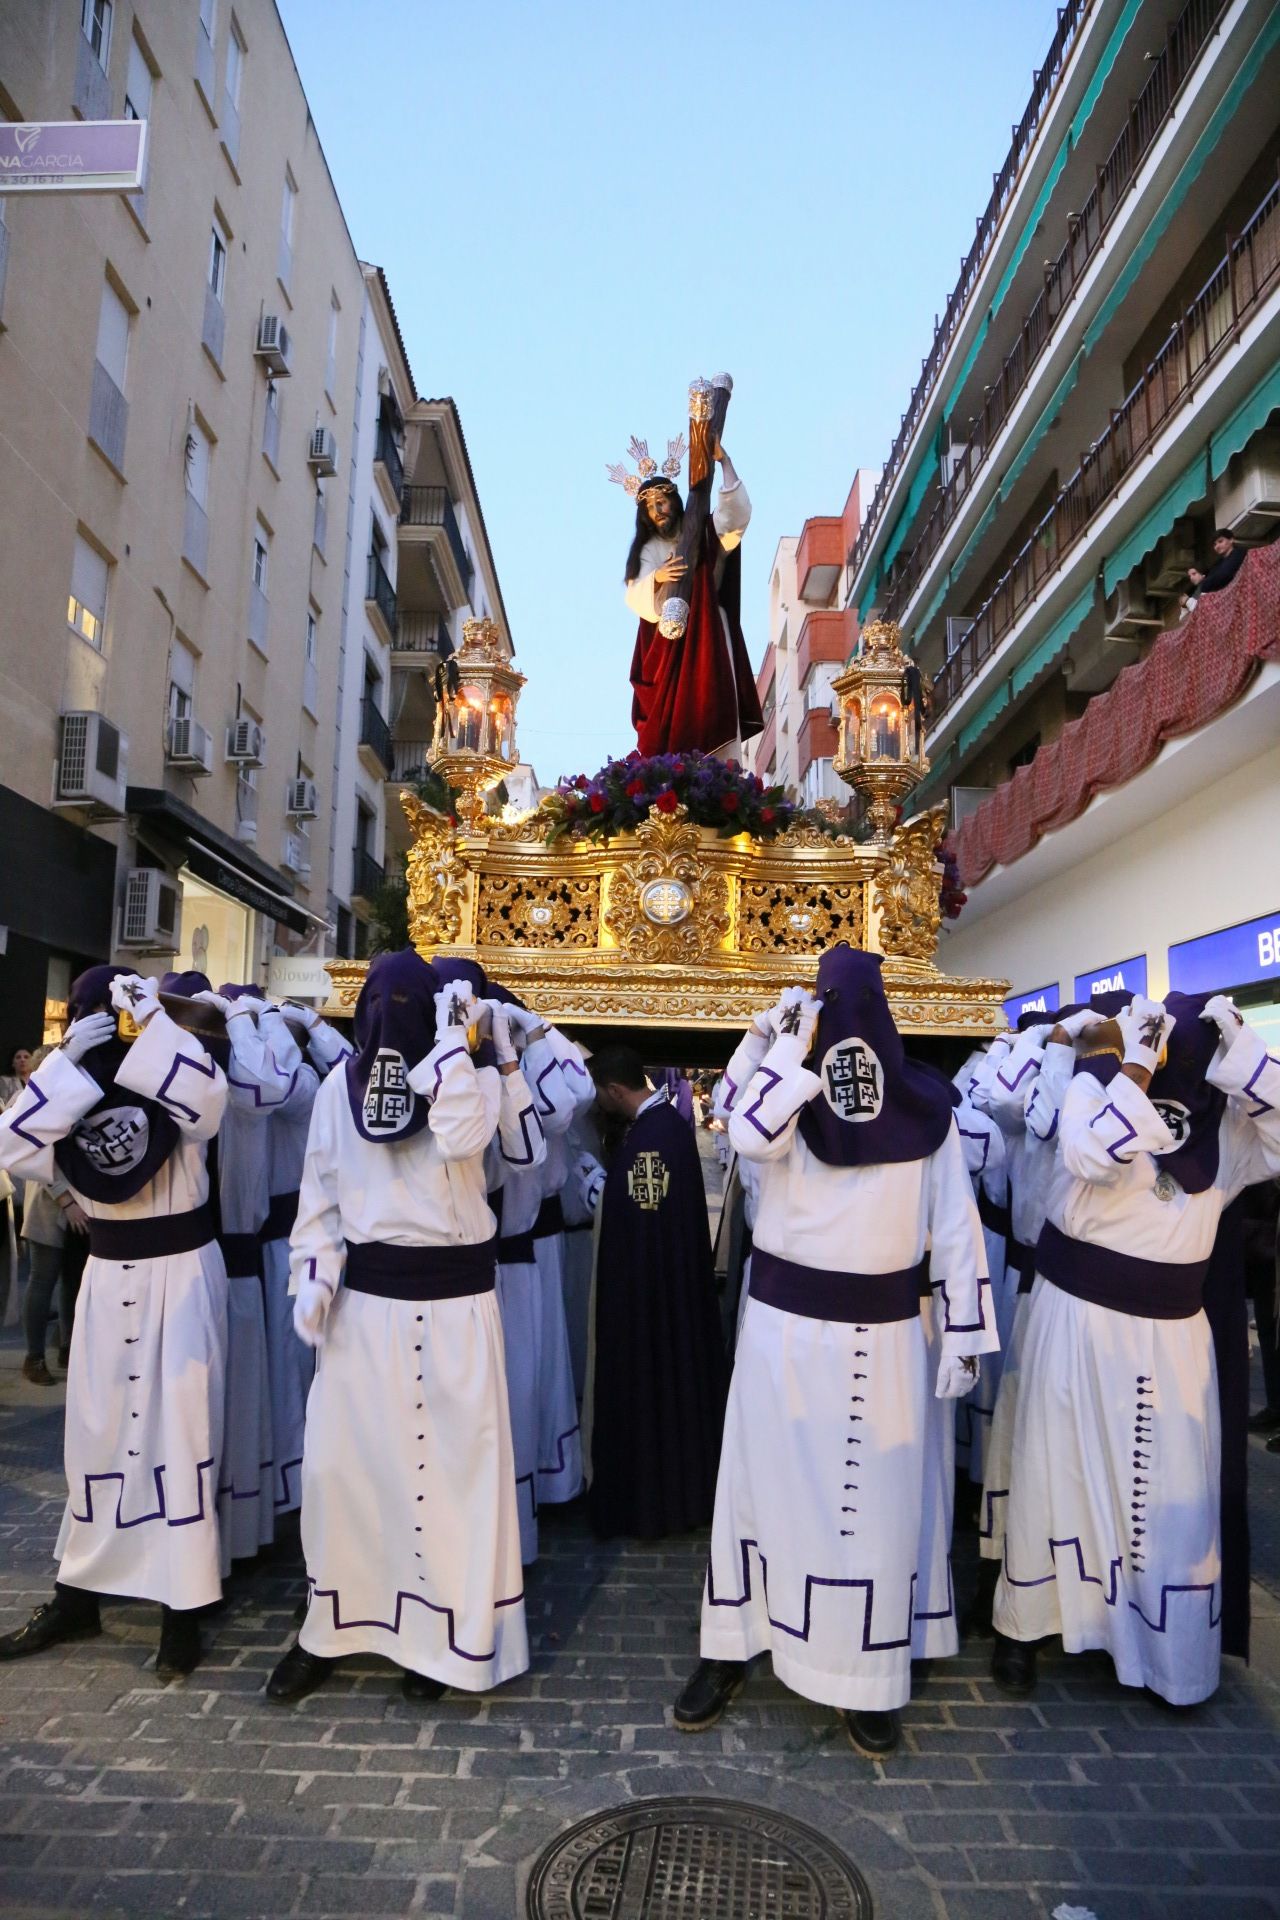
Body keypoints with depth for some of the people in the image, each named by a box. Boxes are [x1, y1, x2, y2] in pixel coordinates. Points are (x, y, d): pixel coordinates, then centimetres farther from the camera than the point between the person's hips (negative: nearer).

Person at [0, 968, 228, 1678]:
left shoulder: (173, 1086, -10)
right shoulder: (72, 1085, 2)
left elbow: (210, 1097, -34)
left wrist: (151, 1018, -32)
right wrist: (66, 1060, -21)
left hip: (181, 1275, -5)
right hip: (108, 1278, 5)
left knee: (177, 1430, 0)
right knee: (97, 1428, 14)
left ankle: (181, 1607, 12)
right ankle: (78, 1594, 30)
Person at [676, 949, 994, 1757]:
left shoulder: (925, 1100, 0)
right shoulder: (788, 1087, -3)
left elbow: (954, 1219, 2)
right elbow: (752, 1136, -26)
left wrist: (963, 1331, 0)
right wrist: (792, 1046, -18)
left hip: (885, 1334, 1)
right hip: (786, 1324, -1)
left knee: (880, 1497, 9)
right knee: (763, 1480, 10)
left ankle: (867, 1678, 26)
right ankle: (730, 1650, 27)